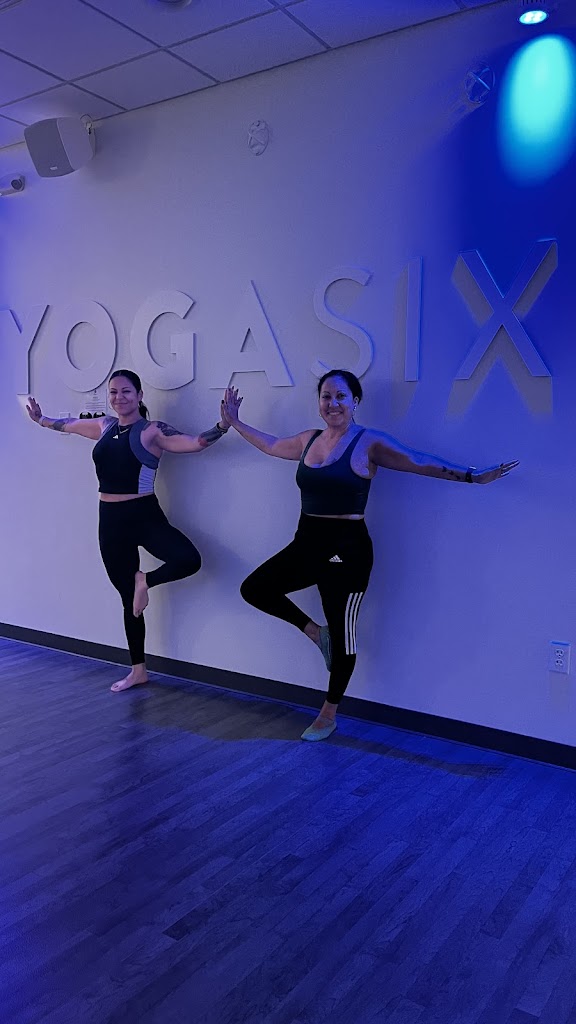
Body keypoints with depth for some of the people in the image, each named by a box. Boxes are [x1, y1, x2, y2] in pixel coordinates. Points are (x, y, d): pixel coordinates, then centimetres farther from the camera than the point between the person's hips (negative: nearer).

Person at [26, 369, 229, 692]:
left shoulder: (152, 431, -9)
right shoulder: (104, 426, 9)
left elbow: (195, 443, -20)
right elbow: (69, 425, 30)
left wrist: (223, 426, -35)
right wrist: (40, 419, 41)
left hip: (145, 516, -5)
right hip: (111, 520, 5)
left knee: (189, 560, -32)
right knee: (128, 598, 12)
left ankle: (145, 581, 1)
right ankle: (138, 670, 26)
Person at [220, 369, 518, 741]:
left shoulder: (369, 443, -9)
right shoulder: (309, 440, 10)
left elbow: (421, 463, -13)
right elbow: (271, 445, 28)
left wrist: (472, 476, -21)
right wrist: (235, 422, 35)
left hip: (346, 550, -6)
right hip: (307, 543, 7)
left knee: (341, 635, 5)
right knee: (255, 589, 1)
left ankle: (329, 716, 25)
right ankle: (315, 631, 19)